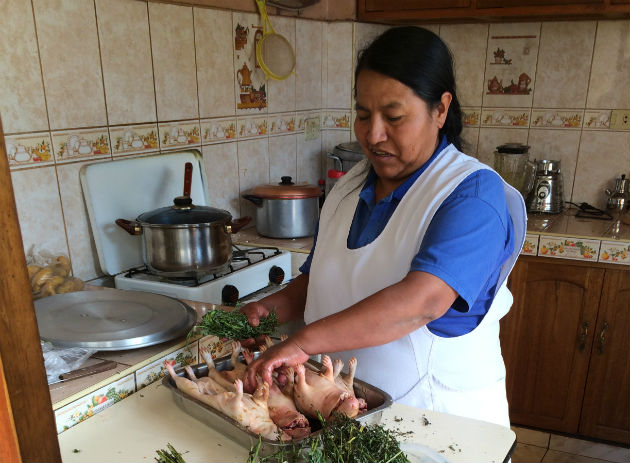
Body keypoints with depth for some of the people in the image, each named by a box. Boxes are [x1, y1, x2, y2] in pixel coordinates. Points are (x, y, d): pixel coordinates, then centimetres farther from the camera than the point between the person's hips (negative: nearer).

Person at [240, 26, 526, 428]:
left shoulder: (474, 192, -19)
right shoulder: (348, 189, 3)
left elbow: (422, 300, -33)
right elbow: (317, 281, 12)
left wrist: (303, 342, -37)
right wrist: (273, 308, -8)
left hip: (441, 417, -6)